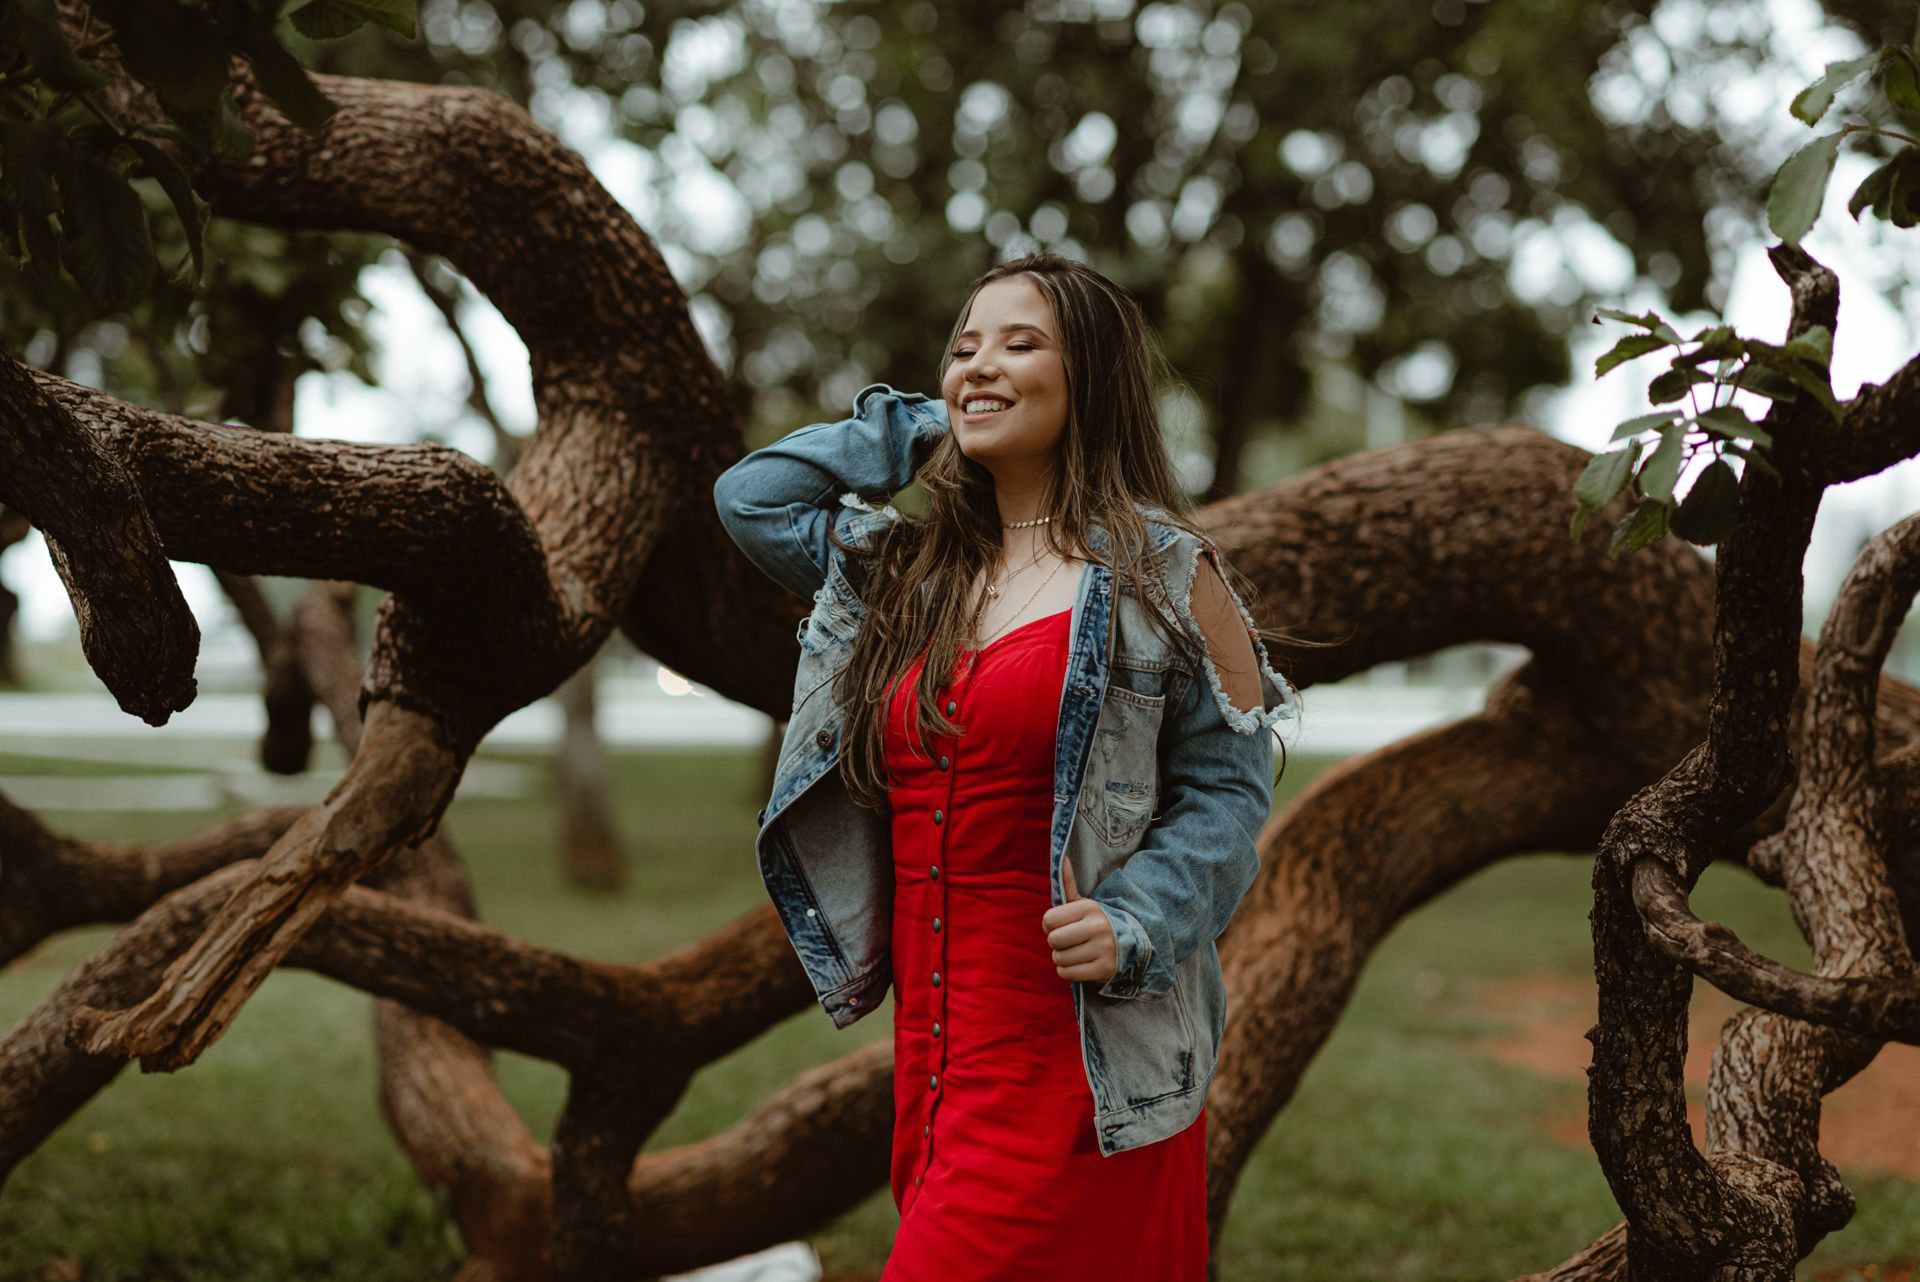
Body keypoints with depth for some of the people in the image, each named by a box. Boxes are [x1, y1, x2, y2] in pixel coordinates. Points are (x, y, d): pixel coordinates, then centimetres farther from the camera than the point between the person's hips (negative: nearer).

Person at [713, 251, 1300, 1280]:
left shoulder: (1163, 569, -2)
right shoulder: (912, 569, 15)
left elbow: (1228, 785, -5)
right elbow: (749, 496, 19)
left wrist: (1131, 925, -20)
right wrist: (927, 427, 16)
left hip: (1077, 1050, -6)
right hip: (933, 1037, 6)